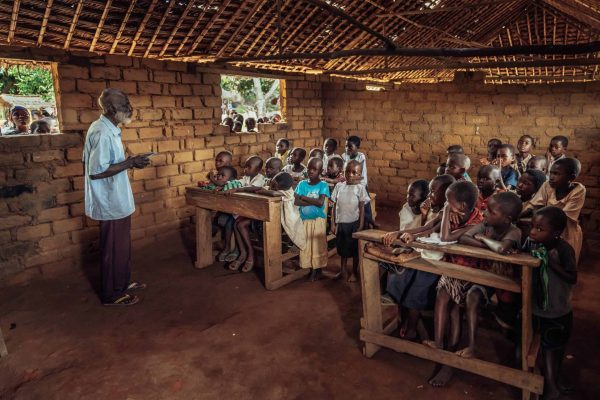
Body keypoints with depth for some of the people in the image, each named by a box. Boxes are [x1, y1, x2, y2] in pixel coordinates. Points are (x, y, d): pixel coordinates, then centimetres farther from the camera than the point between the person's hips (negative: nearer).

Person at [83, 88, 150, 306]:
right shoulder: (102, 133, -22)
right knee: (114, 248, 4)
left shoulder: (109, 128, 8)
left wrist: (130, 162, 6)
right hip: (110, 202, -10)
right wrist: (130, 163, -21)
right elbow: (96, 171, -26)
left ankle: (123, 282, 37)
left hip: (117, 199, 10)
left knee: (122, 245, 21)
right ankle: (112, 294, 19)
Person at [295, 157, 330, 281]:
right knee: (306, 245, 8)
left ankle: (318, 269, 20)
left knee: (318, 245, 5)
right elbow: (296, 201, -13)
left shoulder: (323, 185, -7)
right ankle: (312, 269, 23)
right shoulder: (302, 184, -1)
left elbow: (320, 202, -21)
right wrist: (313, 201, -18)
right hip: (304, 220, 3)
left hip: (318, 220, -2)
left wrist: (304, 197, -15)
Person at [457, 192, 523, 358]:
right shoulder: (485, 225, -11)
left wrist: (482, 238, -27)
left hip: (507, 278, -2)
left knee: (507, 315, 5)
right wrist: (491, 246, -34)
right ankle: (471, 346, -19)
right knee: (472, 296, -23)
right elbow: (463, 238, -25)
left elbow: (502, 248, -46)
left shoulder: (514, 232, -23)